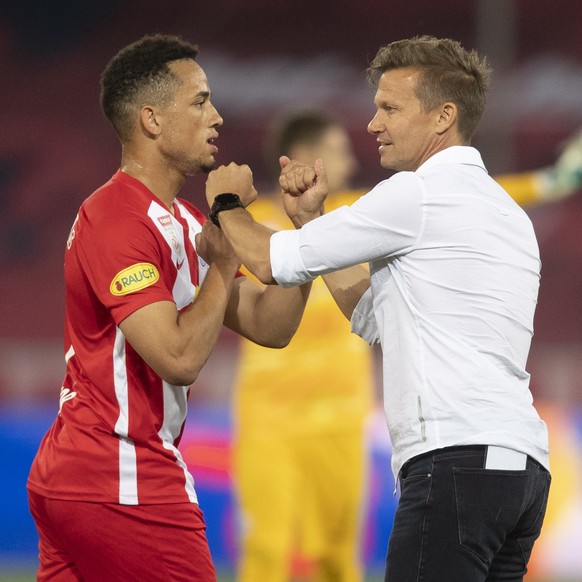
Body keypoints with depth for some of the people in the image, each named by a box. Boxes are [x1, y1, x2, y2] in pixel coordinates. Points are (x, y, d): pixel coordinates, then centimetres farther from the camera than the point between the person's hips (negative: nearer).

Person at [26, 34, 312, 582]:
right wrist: (226, 257, -14)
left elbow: (269, 326, 13)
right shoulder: (120, 221, -15)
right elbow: (179, 358, -23)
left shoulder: (183, 222, 16)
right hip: (124, 486, -10)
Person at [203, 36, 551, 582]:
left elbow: (271, 261, 0)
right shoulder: (506, 211, 25)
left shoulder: (420, 194, -4)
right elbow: (373, 317, 30)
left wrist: (226, 204, 20)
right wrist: (310, 217, 27)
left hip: (457, 460, -9)